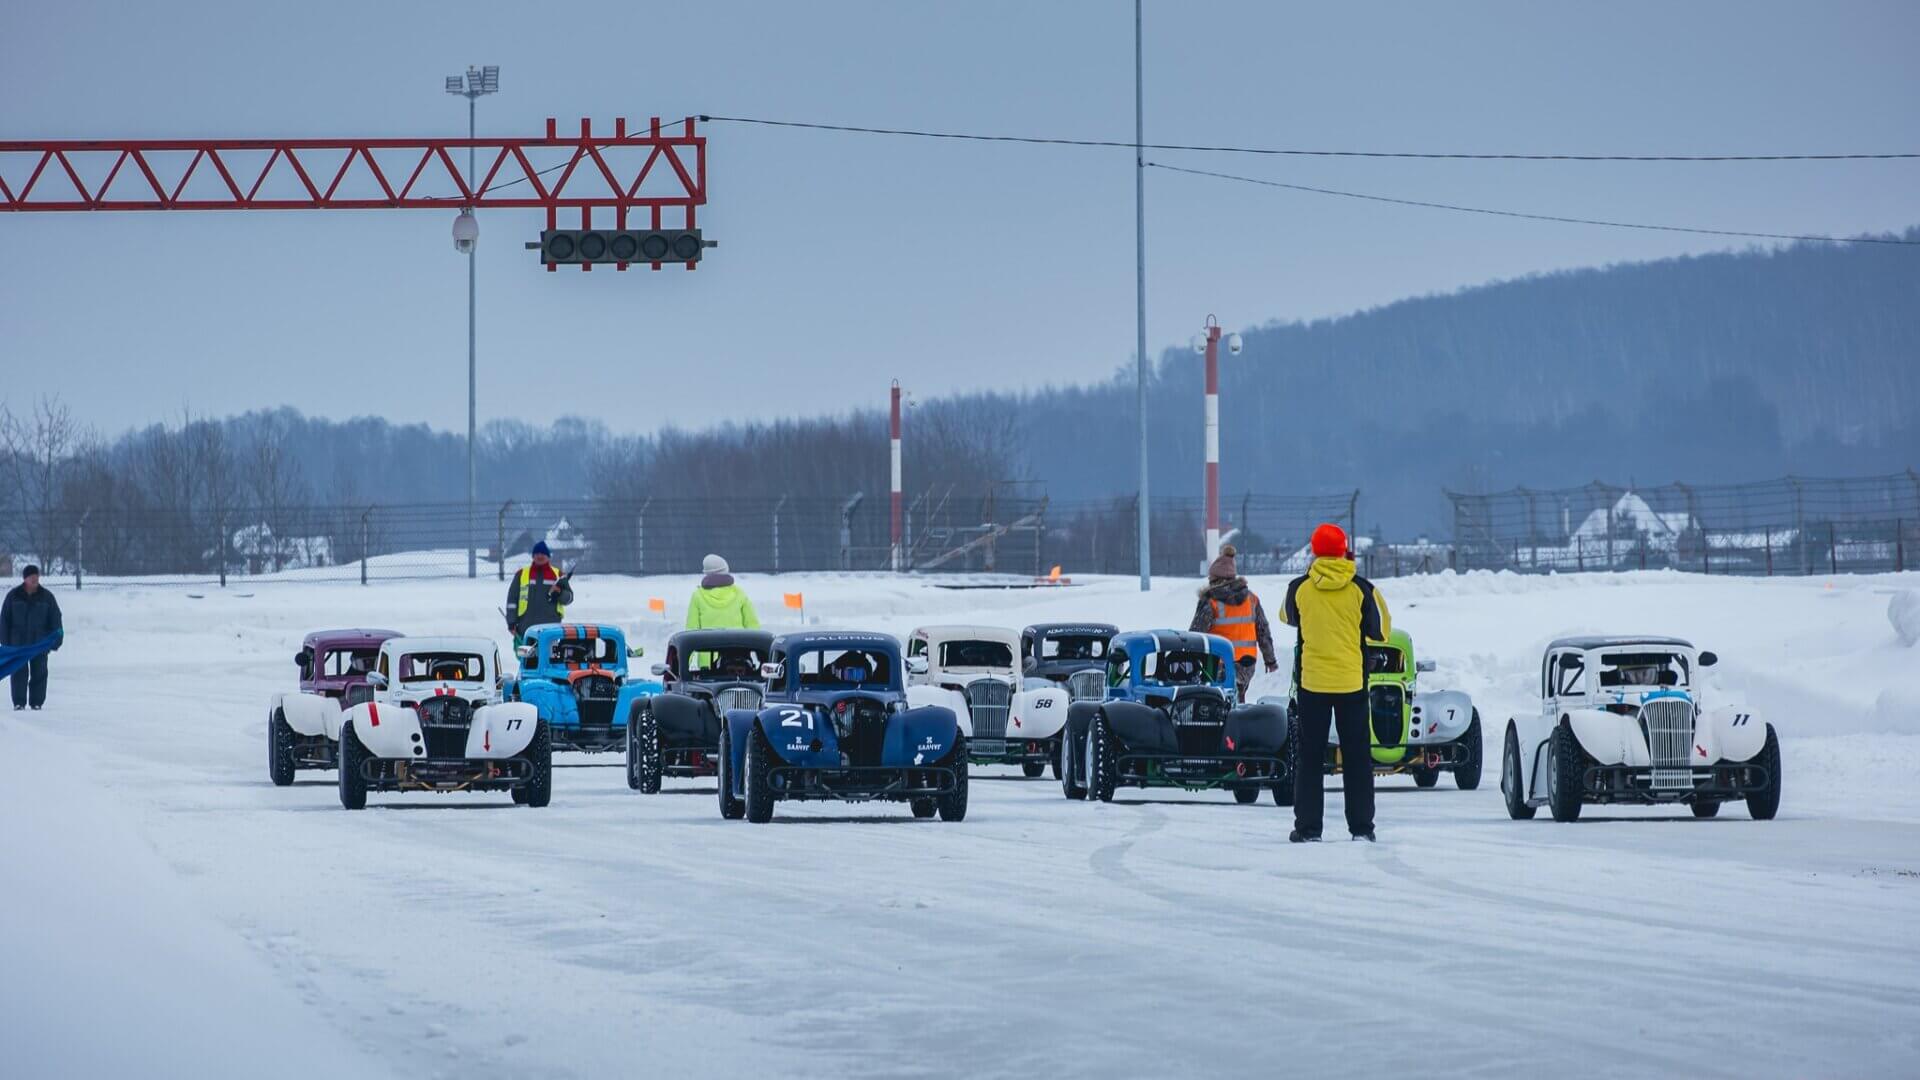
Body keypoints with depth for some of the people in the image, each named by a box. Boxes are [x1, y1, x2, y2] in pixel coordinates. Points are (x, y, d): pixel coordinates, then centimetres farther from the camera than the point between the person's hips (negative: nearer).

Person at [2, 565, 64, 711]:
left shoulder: (46, 596, 2)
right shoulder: (13, 595, 1)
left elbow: (55, 619, 4)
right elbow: (4, 619, 4)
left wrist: (55, 640, -2)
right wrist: (5, 641, -1)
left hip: (39, 642, 0)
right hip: (18, 642, 0)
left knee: (39, 673, 1)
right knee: (19, 672, -2)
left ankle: (36, 703, 6)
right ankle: (19, 702, 3)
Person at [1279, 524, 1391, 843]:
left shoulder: (1300, 588, -5)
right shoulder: (1361, 589, -7)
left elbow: (1289, 617, 16)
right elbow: (1380, 631, 3)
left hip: (1311, 682, 0)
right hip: (1352, 683, 0)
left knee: (1310, 756, 6)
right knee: (1357, 757, 7)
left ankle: (1308, 826, 2)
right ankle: (1361, 826, 5)